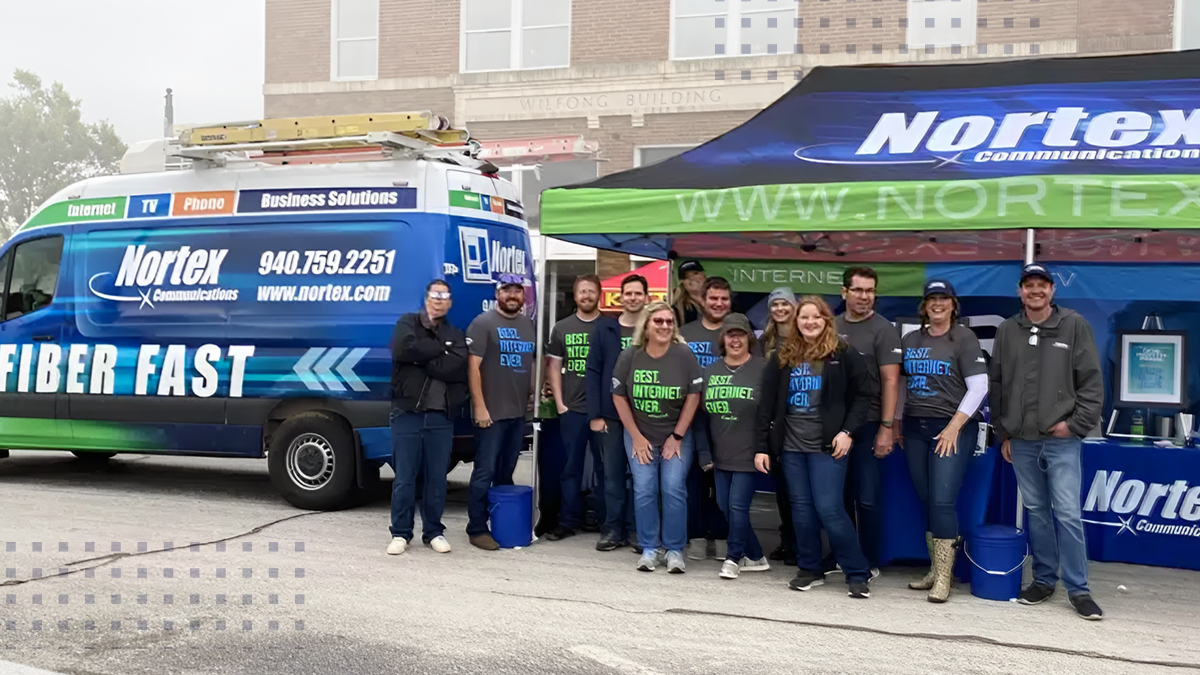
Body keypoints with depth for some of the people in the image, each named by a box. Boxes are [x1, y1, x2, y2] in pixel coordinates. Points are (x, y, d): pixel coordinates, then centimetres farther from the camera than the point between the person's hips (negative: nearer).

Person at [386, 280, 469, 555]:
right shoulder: (408, 323, 7)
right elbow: (404, 349, -15)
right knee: (404, 478, 2)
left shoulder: (456, 334, 12)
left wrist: (421, 357, -10)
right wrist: (440, 348, -7)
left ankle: (434, 532, 20)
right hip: (408, 412, -2)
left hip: (441, 416, 2)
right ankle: (401, 533, 13)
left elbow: (456, 368, -8)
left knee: (437, 479, 7)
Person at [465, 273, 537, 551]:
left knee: (506, 473, 14)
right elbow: (473, 367, -11)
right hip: (491, 413, -6)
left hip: (519, 412, 6)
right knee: (485, 473, -4)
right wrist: (479, 407, -15)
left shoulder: (529, 325, 13)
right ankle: (477, 529, 2)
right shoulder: (483, 323, -6)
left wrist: (533, 394, 12)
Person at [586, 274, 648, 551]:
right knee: (613, 474, 6)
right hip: (611, 415, 1)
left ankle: (638, 530, 14)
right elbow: (593, 372, 2)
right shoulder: (604, 328, 5)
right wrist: (594, 414, -5)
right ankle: (613, 529, 14)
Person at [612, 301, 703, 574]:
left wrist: (677, 436, -7)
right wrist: (636, 437, -4)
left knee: (674, 489, -7)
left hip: (676, 436, -1)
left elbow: (693, 396, -7)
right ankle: (649, 548, 10)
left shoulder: (684, 355, -11)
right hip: (640, 435, 1)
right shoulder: (630, 356, -6)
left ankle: (674, 550, 6)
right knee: (644, 490, -2)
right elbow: (619, 397, -1)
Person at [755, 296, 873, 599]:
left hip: (827, 445, -4)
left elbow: (863, 395, 1)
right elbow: (766, 404, 7)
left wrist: (847, 431, -11)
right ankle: (810, 569, 21)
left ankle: (858, 574, 5)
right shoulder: (781, 357, 7)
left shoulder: (843, 354, -2)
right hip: (791, 445, 4)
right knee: (801, 508, 8)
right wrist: (761, 446, 3)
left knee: (829, 508, -7)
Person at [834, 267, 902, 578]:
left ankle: (870, 563, 13)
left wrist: (887, 427, -16)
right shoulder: (832, 326, 8)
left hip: (867, 425, -4)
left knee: (867, 499, -1)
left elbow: (890, 381, -10)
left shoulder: (883, 330, -6)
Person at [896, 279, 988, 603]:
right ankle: (935, 570, 19)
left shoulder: (963, 338, -3)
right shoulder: (910, 340, 12)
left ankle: (943, 579, -4)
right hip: (915, 428, 5)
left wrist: (954, 426, -13)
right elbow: (899, 382, 17)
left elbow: (979, 386, -8)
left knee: (942, 502, -11)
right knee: (927, 503, 8)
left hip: (952, 429, -5)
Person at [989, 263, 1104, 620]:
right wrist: (1002, 434, 10)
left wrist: (1076, 423, -9)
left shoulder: (1075, 326, 0)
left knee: (1068, 513, -5)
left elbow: (1092, 381, -1)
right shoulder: (1007, 331, 8)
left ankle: (1078, 588, 4)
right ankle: (1044, 579, 22)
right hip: (1021, 441, 3)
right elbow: (997, 386, 12)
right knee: (1036, 511, 11)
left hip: (1061, 440, -3)